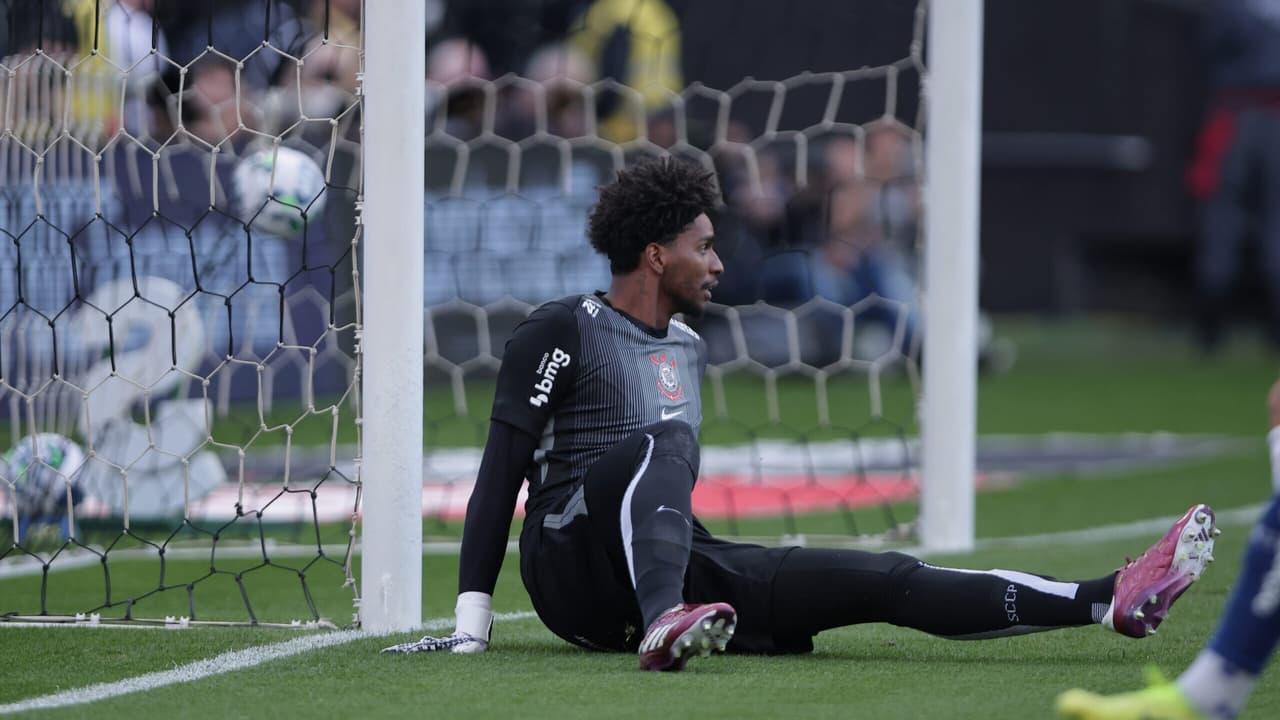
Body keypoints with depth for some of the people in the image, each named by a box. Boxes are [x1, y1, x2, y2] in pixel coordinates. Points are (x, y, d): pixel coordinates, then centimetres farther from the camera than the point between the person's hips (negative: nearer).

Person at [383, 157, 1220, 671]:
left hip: (671, 564, 7)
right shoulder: (562, 332, -3)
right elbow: (502, 474, -7)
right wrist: (473, 621, -14)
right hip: (575, 568, -7)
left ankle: (1113, 600, -17)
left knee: (884, 578, -7)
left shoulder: (689, 350, 21)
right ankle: (663, 626, -57)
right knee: (663, 441, -33)